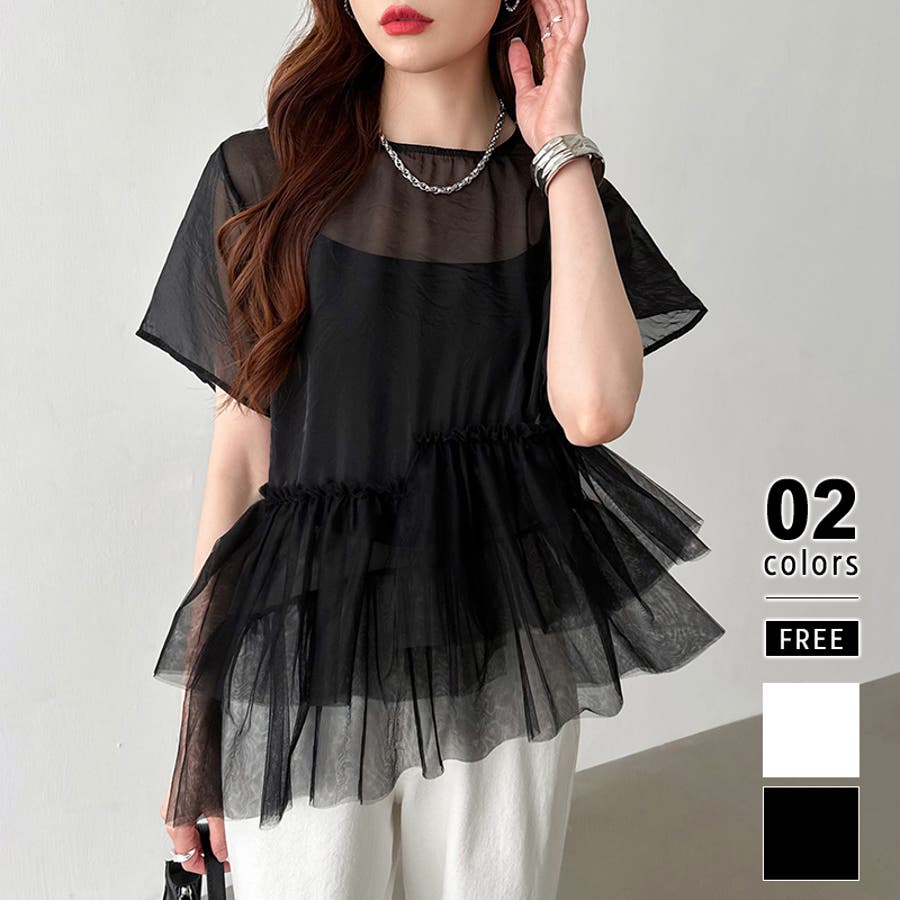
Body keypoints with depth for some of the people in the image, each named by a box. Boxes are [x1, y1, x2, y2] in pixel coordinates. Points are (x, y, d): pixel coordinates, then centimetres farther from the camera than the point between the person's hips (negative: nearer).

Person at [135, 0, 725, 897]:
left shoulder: (560, 191, 2)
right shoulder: (263, 177, -1)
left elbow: (594, 409, -17)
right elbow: (240, 452, 0)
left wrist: (560, 148, -10)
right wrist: (201, 710, 1)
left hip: (504, 654, 2)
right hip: (308, 659, -1)